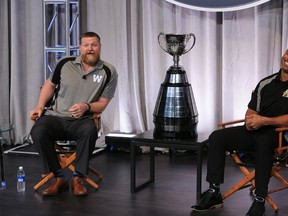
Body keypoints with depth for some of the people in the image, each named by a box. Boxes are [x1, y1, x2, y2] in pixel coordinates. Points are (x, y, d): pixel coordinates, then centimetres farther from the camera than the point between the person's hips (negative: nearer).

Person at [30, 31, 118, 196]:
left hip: (82, 120, -1)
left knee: (90, 130, -38)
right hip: (56, 117, 2)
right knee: (38, 131, -31)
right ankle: (59, 178, -17)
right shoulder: (65, 64, 4)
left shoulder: (108, 72, 1)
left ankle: (78, 178, -20)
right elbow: (50, 84, 19)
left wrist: (86, 106, -17)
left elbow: (102, 104, 3)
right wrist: (40, 107, 7)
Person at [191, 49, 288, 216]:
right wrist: (250, 121, -6)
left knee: (263, 141, -41)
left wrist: (263, 121, -21)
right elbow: (251, 110, 17)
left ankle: (260, 201, -33)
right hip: (256, 131, 7)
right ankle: (214, 193, -10)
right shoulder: (266, 83, 13)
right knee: (217, 137, -10)